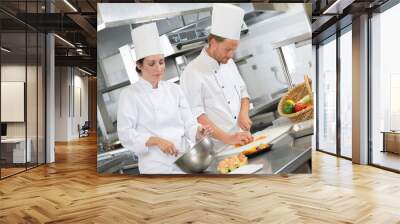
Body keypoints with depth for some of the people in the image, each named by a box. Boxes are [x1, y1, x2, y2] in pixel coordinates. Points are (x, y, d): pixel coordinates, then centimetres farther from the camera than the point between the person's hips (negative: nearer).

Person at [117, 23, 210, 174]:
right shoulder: (129, 95, -4)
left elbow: (189, 124, 6)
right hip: (155, 165, -3)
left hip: (184, 159, 4)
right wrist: (157, 140, -22)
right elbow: (126, 134, -10)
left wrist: (198, 132, -15)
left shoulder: (174, 89, 7)